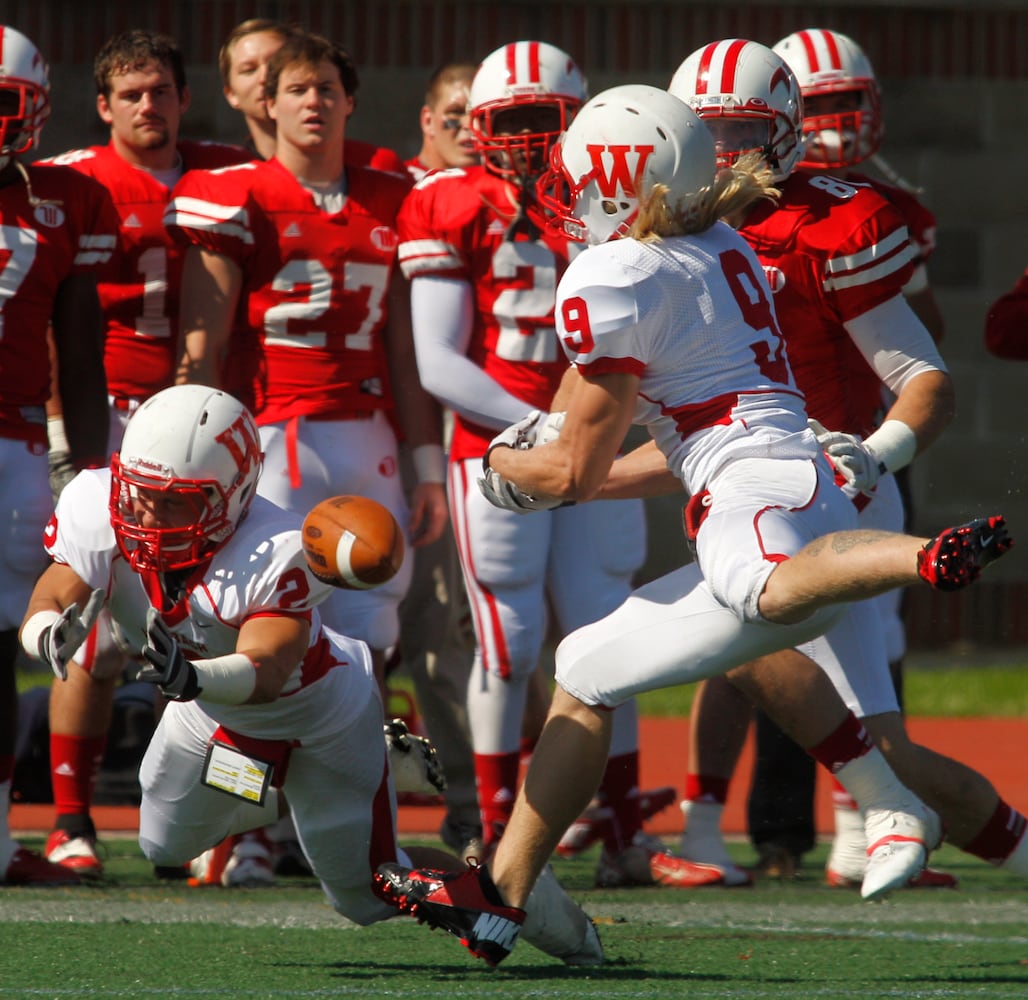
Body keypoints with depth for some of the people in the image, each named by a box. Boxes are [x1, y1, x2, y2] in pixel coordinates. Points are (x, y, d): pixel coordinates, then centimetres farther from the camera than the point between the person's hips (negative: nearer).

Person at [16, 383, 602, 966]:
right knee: (168, 846, 22)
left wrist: (190, 678, -73)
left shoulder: (276, 555, -42)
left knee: (368, 892, 1)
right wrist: (51, 633, -58)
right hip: (211, 708, 5)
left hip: (317, 714, -5)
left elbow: (266, 671, -52)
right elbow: (48, 603, -32)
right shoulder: (97, 511, -28)